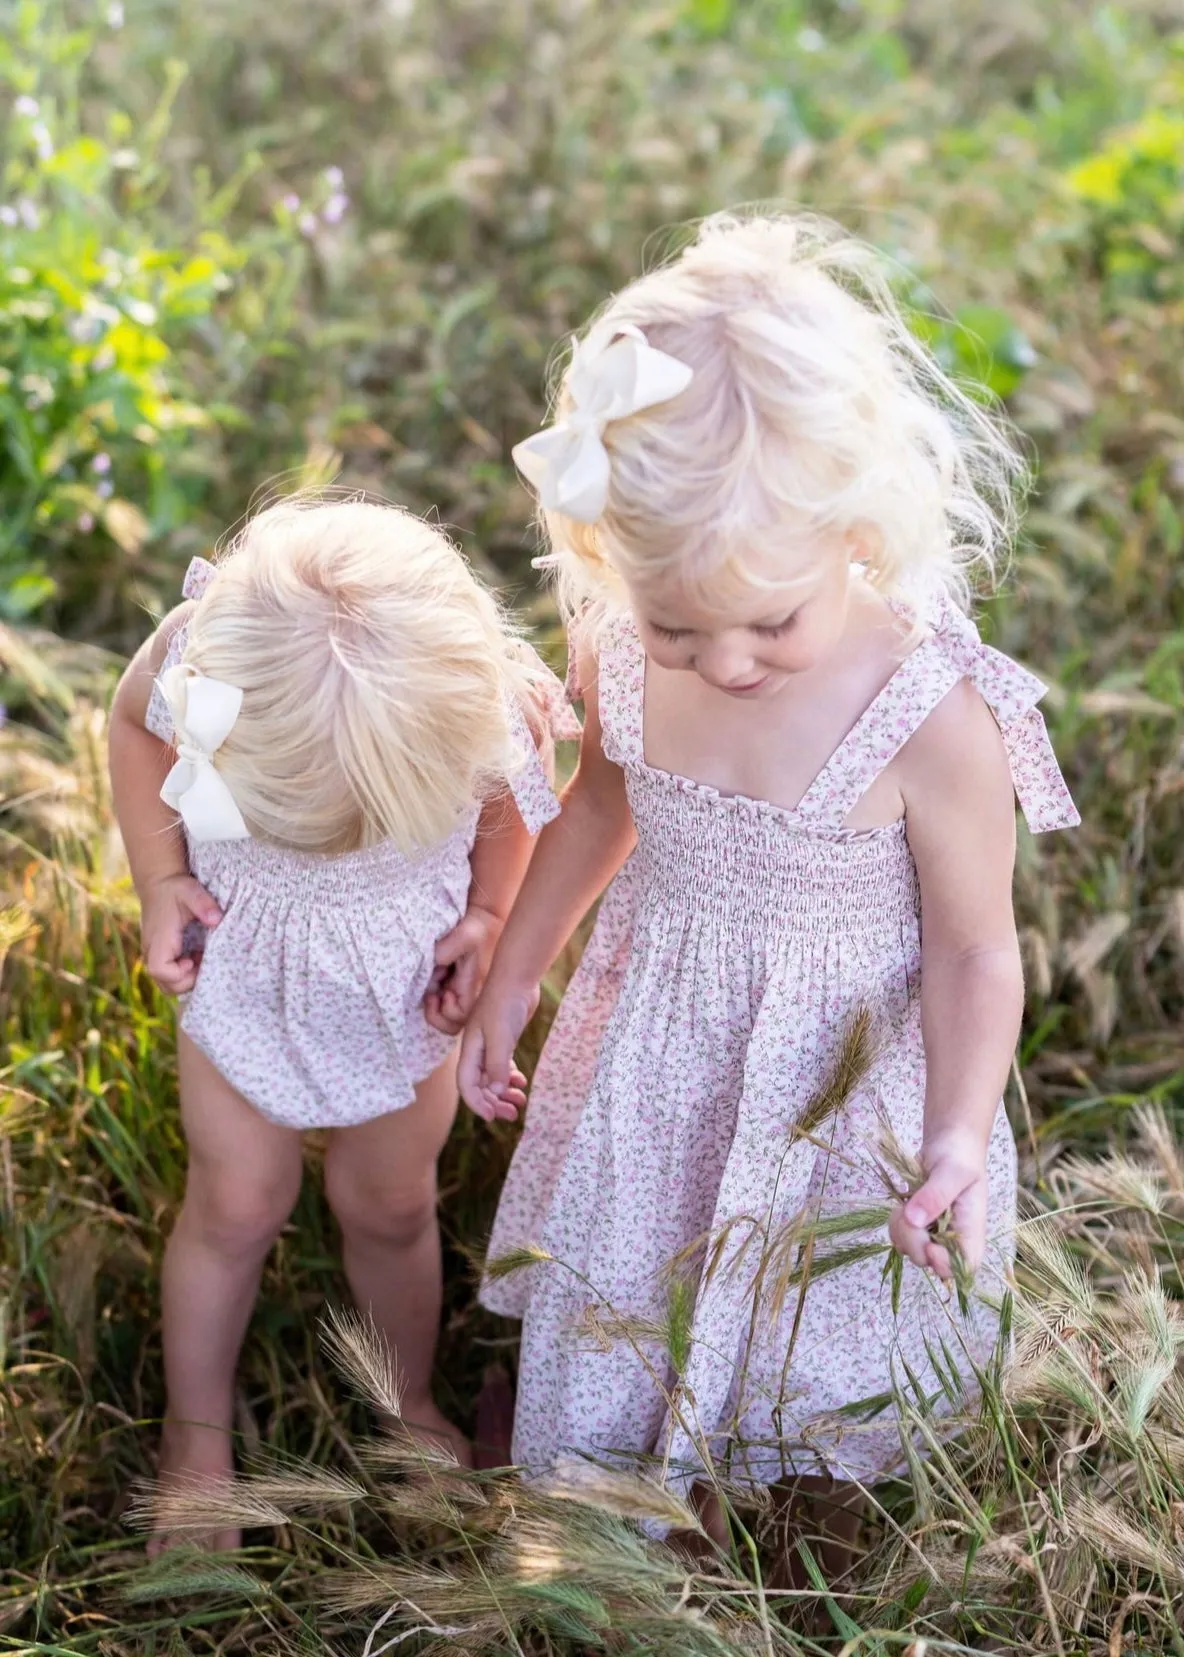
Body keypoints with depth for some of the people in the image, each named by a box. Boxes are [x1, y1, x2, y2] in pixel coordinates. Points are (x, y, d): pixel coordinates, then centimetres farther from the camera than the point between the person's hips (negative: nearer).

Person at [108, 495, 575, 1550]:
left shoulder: (491, 700, -35)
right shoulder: (198, 656, -34)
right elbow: (134, 722, -8)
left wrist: (488, 917, -18)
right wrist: (160, 881, -15)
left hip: (406, 973, 0)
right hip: (241, 960, 0)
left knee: (391, 1203, 18)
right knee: (237, 1206, 12)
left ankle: (411, 1406, 47)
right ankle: (196, 1434, 39)